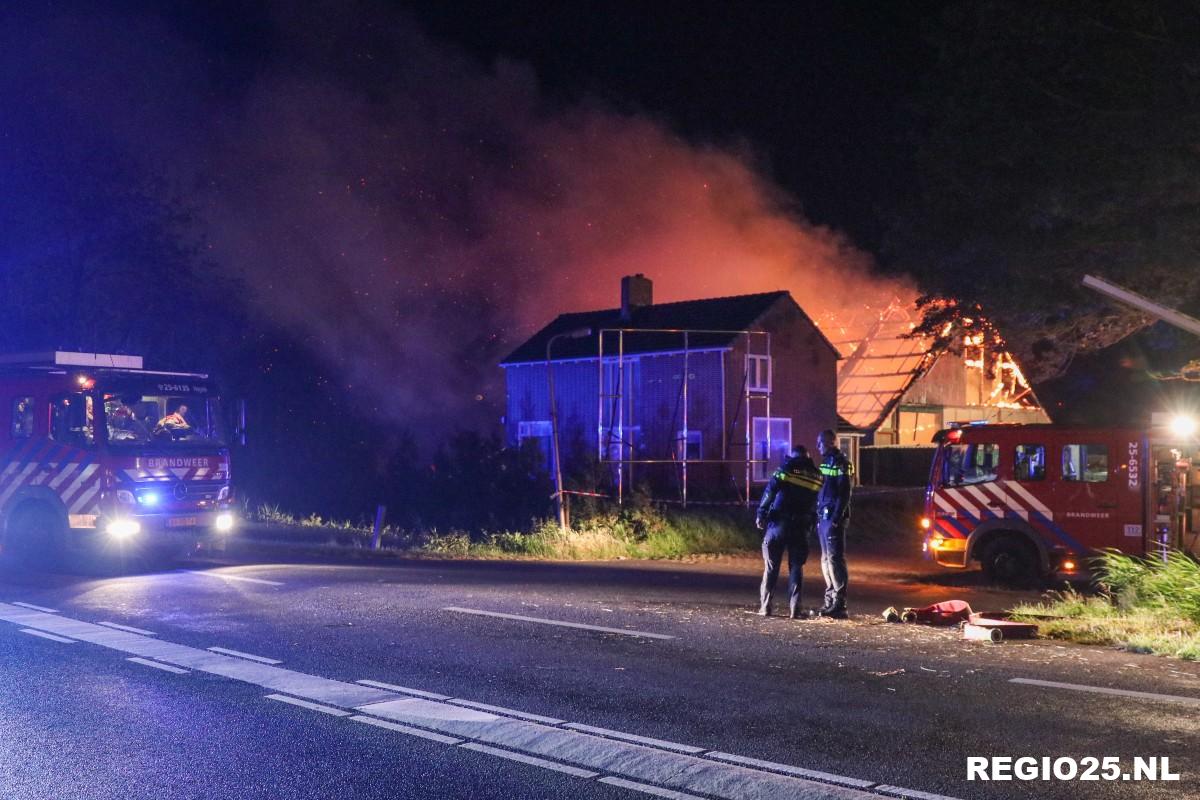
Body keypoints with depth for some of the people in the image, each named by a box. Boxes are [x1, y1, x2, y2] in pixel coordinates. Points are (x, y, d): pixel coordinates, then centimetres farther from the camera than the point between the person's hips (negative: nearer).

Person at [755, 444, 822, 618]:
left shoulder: (785, 469, -2)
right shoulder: (816, 477, 8)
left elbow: (769, 492, -8)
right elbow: (815, 506, 8)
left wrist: (761, 514, -2)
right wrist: (810, 523, 14)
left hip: (778, 524, -2)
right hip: (801, 528, 2)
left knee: (771, 566, 6)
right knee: (796, 567, 9)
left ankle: (765, 606, 6)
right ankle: (794, 608, 2)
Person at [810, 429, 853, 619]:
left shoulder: (841, 463, -9)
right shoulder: (826, 462, 19)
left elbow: (844, 494, -16)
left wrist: (837, 518, -22)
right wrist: (818, 516, 16)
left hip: (833, 517, -10)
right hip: (823, 517, 10)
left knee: (835, 559, -10)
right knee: (826, 560, 11)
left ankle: (839, 605, -10)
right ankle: (830, 602, 16)